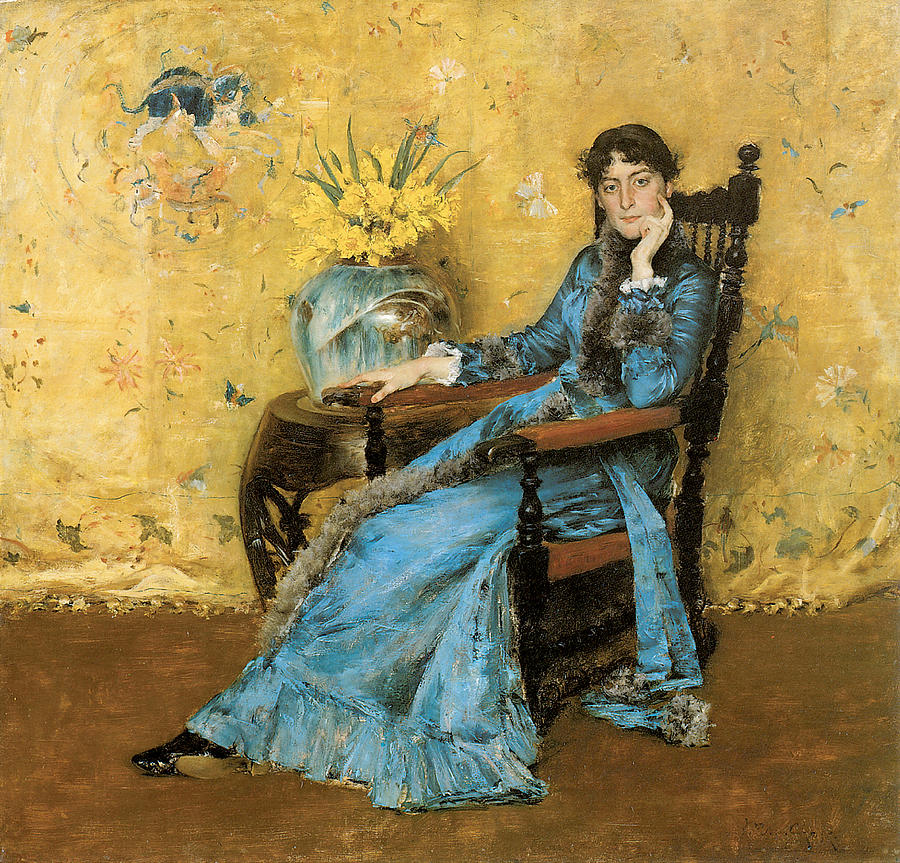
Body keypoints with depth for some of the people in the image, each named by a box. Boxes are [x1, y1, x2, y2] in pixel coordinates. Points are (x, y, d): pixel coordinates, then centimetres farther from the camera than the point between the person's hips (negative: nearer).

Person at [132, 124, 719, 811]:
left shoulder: (691, 282, -5)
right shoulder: (594, 263, 15)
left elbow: (651, 386, -19)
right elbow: (541, 345, 24)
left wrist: (642, 272, -17)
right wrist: (431, 365, 17)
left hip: (618, 460, -6)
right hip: (549, 430, 6)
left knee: (454, 522, -28)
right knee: (397, 516, -19)